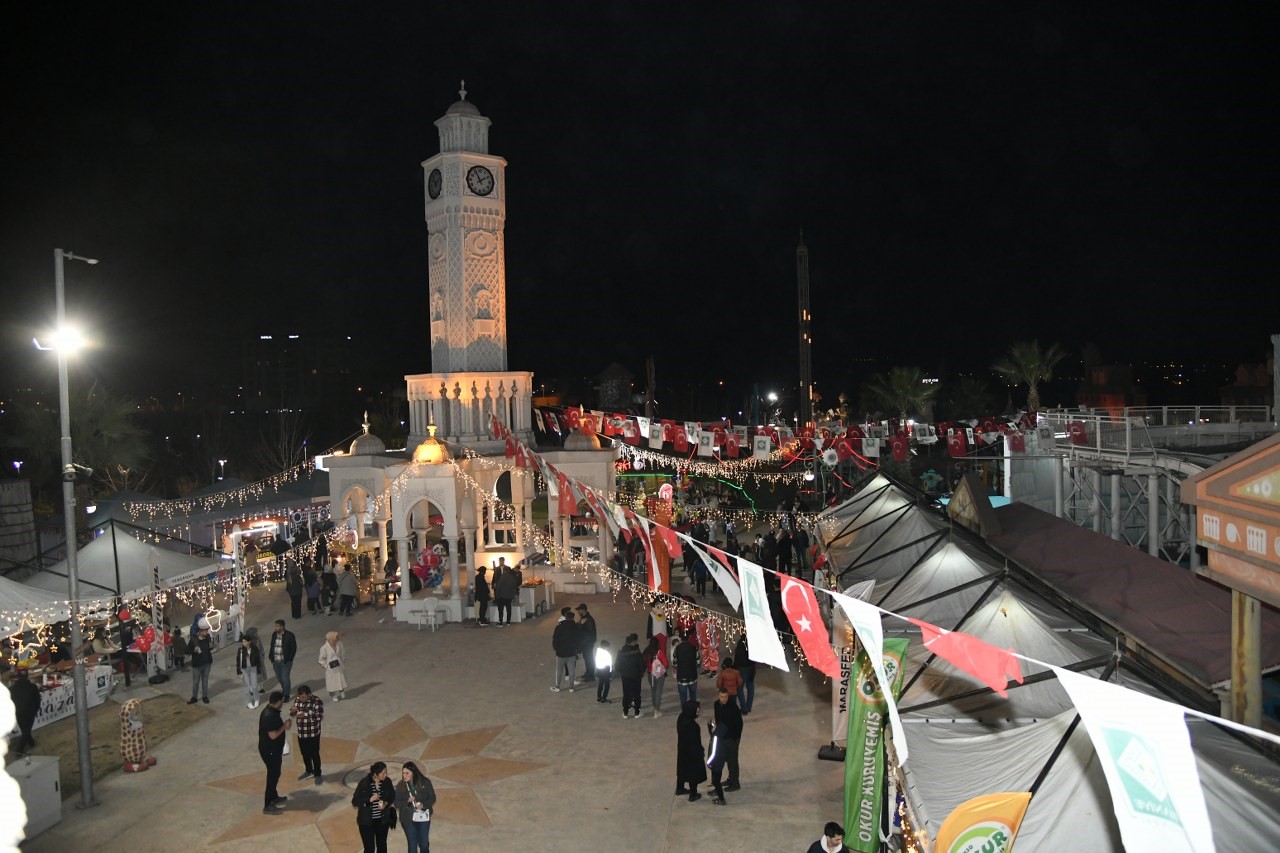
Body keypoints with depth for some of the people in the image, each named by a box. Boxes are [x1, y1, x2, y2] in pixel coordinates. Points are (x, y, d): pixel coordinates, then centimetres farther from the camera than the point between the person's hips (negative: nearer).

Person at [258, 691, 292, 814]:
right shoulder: (270, 715, -28)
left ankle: (274, 797, 39)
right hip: (270, 750, -10)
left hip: (272, 748, 10)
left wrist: (283, 725, 3)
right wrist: (285, 726, -18)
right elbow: (273, 735, -29)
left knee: (274, 773, 23)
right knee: (273, 775, -1)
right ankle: (268, 806, 6)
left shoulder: (271, 711, 4)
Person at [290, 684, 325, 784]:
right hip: (301, 733, 5)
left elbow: (320, 718, -22)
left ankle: (317, 774, 24)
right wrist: (293, 711, -18)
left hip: (313, 733, -5)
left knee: (314, 755, 7)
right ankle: (308, 771, 42)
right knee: (305, 754, 21)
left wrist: (306, 715, -31)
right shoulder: (297, 700, -3)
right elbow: (292, 714, 6)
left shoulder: (317, 701, -20)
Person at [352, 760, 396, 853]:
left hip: (382, 820, 4)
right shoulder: (364, 783, -17)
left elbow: (392, 796, 9)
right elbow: (355, 801, -13)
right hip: (367, 821, -4)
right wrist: (370, 799, -26)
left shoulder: (387, 782, -6)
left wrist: (386, 803, -11)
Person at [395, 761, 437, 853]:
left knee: (424, 844, 11)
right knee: (412, 845, 6)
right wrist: (407, 801, -23)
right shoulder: (400, 785, -6)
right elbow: (396, 803, -4)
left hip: (423, 818, 0)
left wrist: (424, 805, -22)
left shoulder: (425, 782, -9)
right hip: (408, 819, 0)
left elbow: (432, 798, -3)